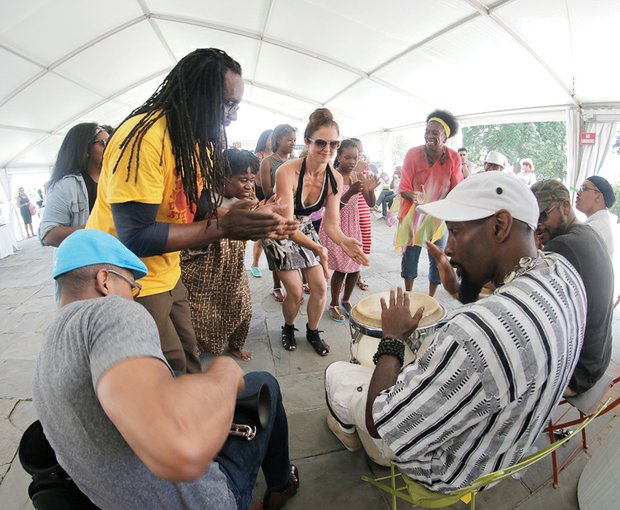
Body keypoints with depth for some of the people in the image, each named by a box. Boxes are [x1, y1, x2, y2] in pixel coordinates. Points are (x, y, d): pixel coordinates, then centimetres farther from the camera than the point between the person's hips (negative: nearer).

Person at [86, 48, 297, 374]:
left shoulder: (199, 142, 4)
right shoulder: (143, 137, -24)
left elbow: (198, 218, 4)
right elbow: (135, 237, -28)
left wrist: (254, 224, -10)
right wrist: (223, 228, -28)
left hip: (166, 275, 8)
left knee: (188, 363, 18)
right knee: (173, 374, 5)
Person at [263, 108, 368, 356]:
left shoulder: (335, 179, -14)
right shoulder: (287, 172, -31)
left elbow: (331, 223, -13)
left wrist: (343, 241, -36)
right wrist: (317, 248, -47)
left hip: (305, 230, 5)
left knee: (320, 286, 0)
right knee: (296, 292, -6)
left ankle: (313, 332, 27)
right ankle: (288, 329, 27)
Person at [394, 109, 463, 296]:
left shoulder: (453, 157, -7)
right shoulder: (413, 153, -11)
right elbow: (404, 188, -9)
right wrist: (416, 197, -28)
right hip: (414, 213, -1)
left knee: (437, 259, 8)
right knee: (410, 255, 4)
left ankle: (430, 299, 27)